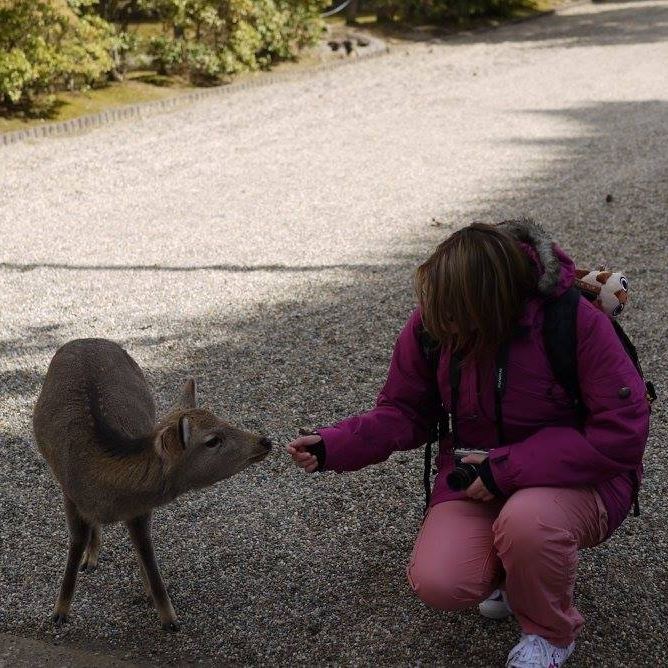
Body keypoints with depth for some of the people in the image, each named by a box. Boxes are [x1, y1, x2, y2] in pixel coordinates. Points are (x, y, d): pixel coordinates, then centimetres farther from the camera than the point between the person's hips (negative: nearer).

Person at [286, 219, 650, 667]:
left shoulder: (578, 322, -25)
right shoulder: (431, 324, -12)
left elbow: (622, 432, -23)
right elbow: (404, 412, 0)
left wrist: (507, 469, -26)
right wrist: (332, 447, -19)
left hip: (575, 476, -3)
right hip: (478, 473, 4)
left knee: (526, 520, -38)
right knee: (438, 583, -20)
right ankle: (514, 567, 17)